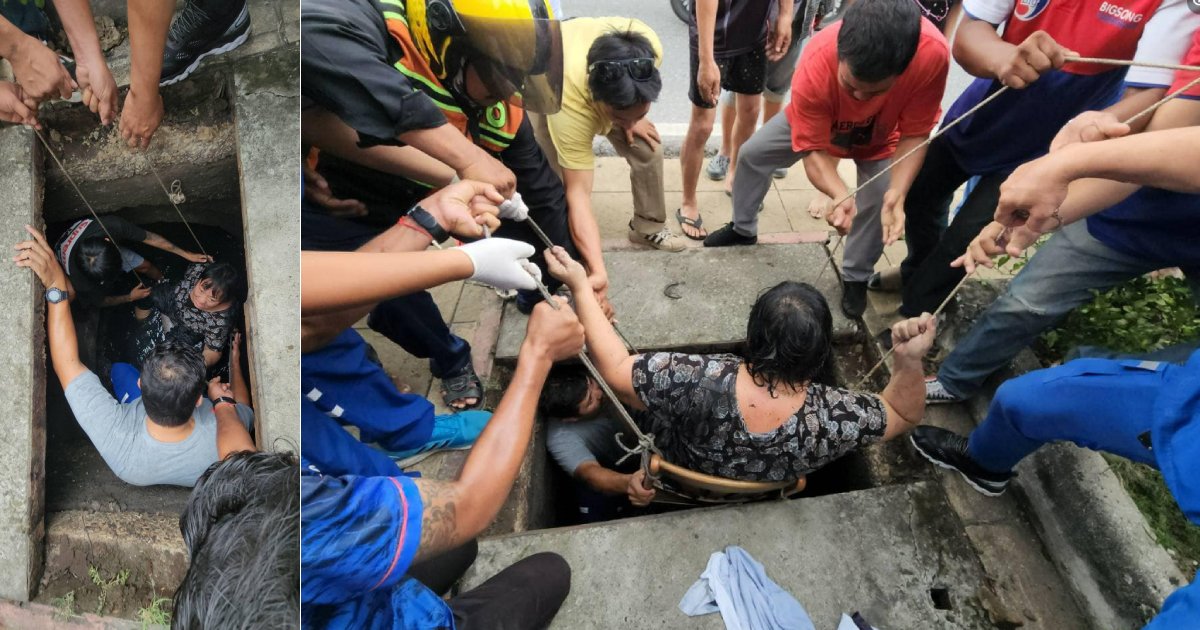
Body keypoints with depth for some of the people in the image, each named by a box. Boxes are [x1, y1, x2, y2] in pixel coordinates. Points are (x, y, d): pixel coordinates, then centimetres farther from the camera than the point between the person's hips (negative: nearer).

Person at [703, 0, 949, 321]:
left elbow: (914, 134, -30)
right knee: (752, 154, -1)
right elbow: (814, 150, -37)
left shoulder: (932, 52, -43)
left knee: (881, 203, -12)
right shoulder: (815, 66, -45)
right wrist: (841, 195, -56)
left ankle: (855, 278, 14)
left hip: (880, 138, 0)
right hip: (814, 120, 1)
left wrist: (897, 192, -47)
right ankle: (743, 229, 24)